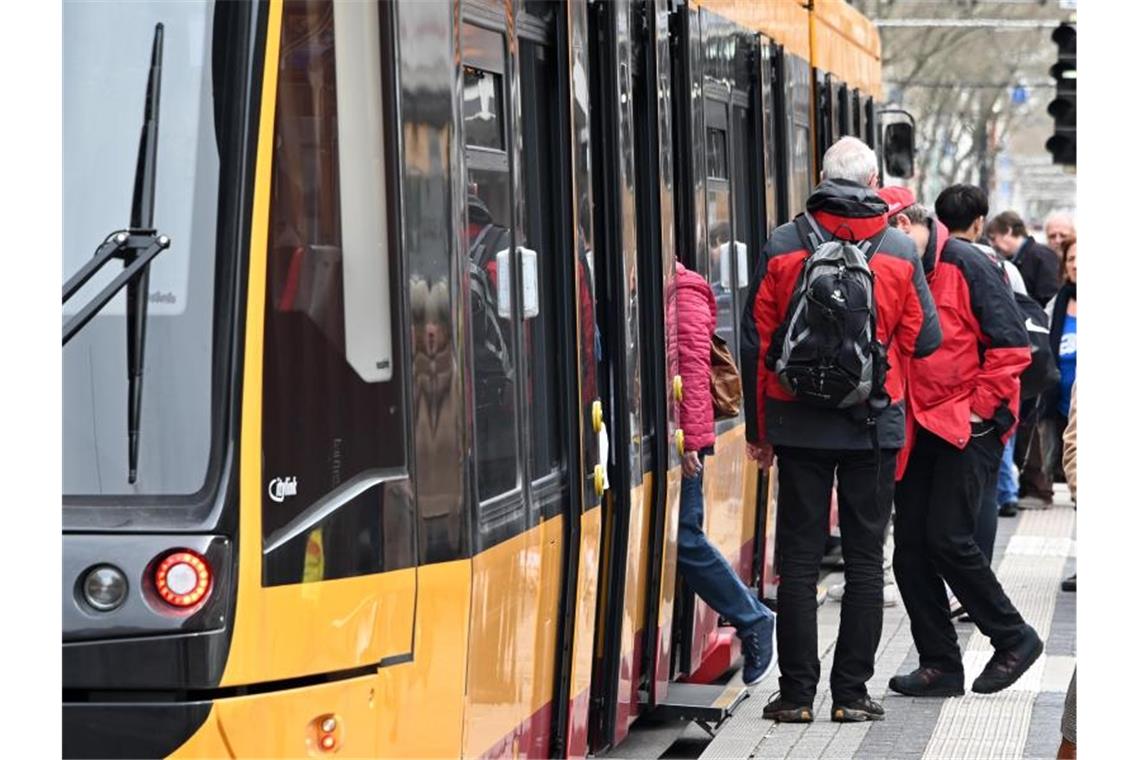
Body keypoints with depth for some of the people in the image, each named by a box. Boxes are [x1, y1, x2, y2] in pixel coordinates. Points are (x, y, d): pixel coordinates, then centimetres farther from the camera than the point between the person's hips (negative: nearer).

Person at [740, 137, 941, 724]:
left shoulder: (782, 247, -3)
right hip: (874, 426, 0)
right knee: (865, 560, 7)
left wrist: (757, 429, 8)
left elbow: (755, 344, 0)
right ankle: (851, 693, 6)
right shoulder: (900, 251, -3)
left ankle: (797, 692, 4)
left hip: (798, 425, 0)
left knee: (798, 559, 5)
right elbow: (926, 340, 0)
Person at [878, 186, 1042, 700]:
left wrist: (980, 408, -12)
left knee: (947, 538, -13)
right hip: (916, 431, 7)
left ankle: (1014, 638, 6)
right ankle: (940, 664, 11)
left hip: (968, 427, -7)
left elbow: (1011, 346, -11)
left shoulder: (965, 266, -10)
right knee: (911, 547, 3)